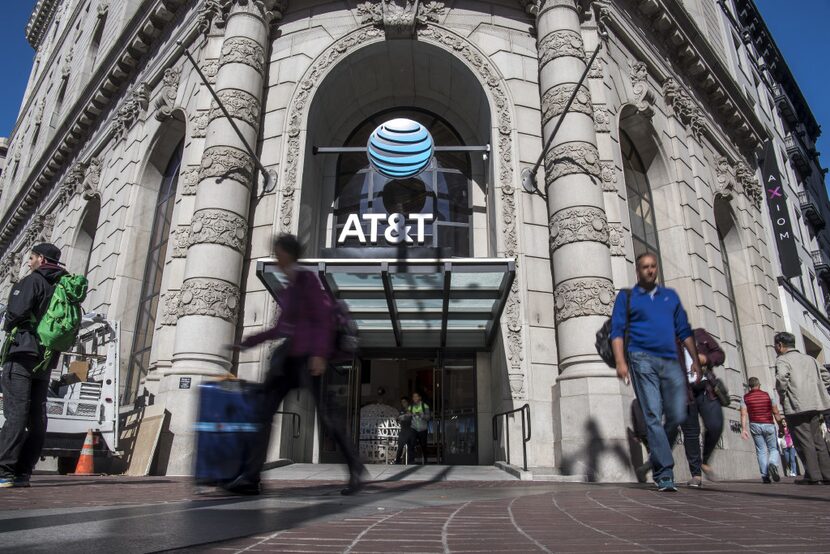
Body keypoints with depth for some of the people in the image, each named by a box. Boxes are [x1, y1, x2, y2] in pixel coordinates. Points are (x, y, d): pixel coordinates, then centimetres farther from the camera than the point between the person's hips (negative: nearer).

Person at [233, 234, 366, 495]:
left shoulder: (307, 279, -4)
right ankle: (250, 477, 7)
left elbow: (325, 318, -11)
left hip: (306, 356, -8)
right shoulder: (286, 288, 19)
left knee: (323, 413, -7)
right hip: (286, 356, 8)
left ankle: (356, 469, 7)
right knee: (263, 412, 1)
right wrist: (248, 342, 24)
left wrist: (320, 353, -20)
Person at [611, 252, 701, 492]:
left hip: (671, 362, 4)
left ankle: (657, 456, 22)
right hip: (643, 360, -4)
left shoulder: (670, 296, 21)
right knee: (653, 415, -9)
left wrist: (695, 359, 10)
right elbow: (617, 331, 1)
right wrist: (620, 361, -11)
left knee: (678, 416, -3)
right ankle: (664, 473, -7)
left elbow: (684, 330, 20)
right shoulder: (627, 297, 10)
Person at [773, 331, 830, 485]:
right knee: (817, 439, 13)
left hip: (796, 407, -7)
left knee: (803, 442, -2)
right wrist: (816, 392, 17)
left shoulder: (782, 360, -5)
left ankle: (813, 475, -3)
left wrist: (782, 396, -11)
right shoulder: (809, 358, 18)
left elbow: (782, 377, -24)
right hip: (815, 405, 7)